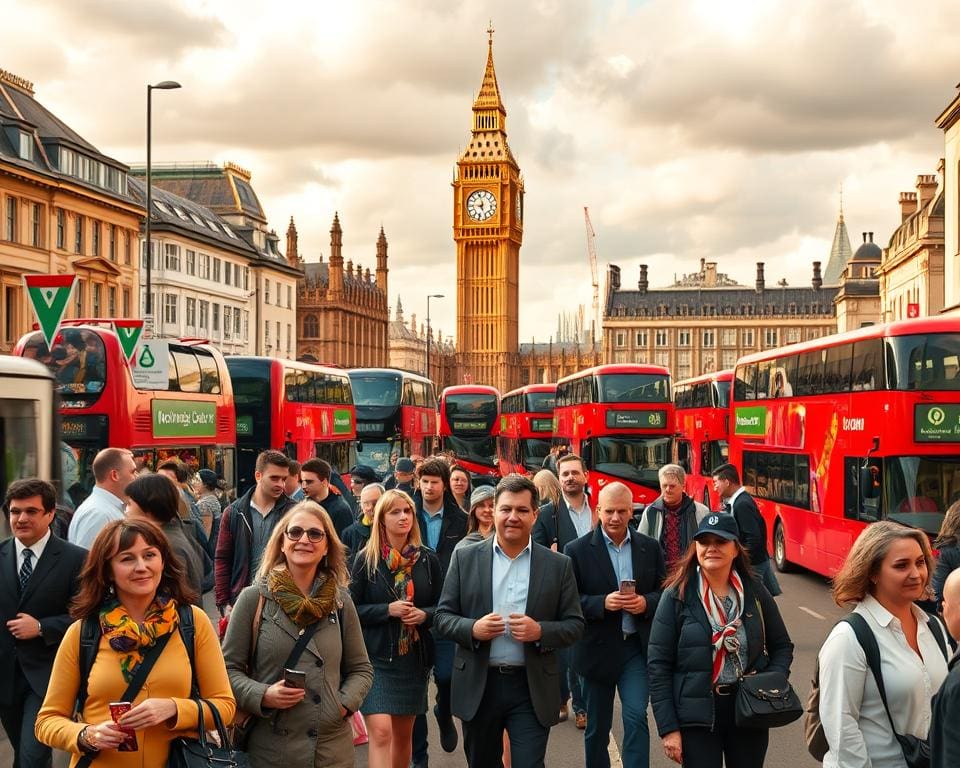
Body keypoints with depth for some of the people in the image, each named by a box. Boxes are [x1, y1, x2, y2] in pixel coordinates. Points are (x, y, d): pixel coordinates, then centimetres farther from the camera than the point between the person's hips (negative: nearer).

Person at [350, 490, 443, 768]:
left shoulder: (427, 559, 3)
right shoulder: (366, 559, -4)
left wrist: (425, 615, -11)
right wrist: (387, 610, -17)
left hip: (414, 658, 3)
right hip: (376, 657, -3)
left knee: (403, 734, 14)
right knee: (380, 732, -14)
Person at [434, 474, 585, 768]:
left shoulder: (558, 565, 3)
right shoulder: (465, 558, 3)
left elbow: (575, 625, 3)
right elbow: (442, 616, 4)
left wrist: (540, 631, -17)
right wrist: (472, 628, -16)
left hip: (532, 689, -1)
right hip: (478, 686, 1)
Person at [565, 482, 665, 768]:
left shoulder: (650, 547, 4)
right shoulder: (577, 550, -5)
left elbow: (664, 591, 8)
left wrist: (647, 603, -13)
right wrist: (602, 603, -21)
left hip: (637, 647, 1)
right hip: (598, 648, -1)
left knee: (636, 717, -12)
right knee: (597, 727, 11)